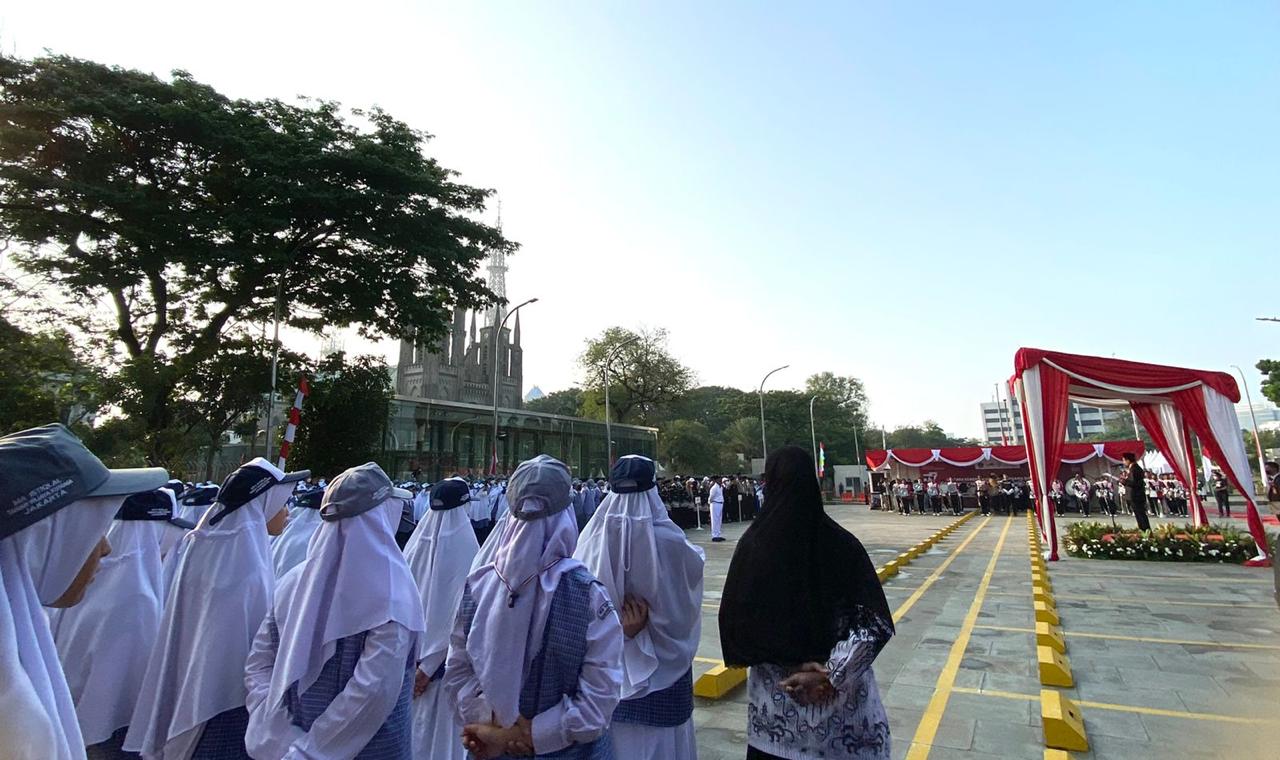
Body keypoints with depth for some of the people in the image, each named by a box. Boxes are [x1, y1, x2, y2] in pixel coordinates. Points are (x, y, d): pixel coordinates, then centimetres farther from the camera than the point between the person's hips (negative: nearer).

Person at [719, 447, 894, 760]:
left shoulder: (754, 543, -13)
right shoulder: (841, 543, -10)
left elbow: (734, 618, -10)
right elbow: (874, 622, -12)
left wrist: (777, 663, -3)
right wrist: (830, 675, -12)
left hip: (775, 688, 0)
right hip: (839, 691, 1)